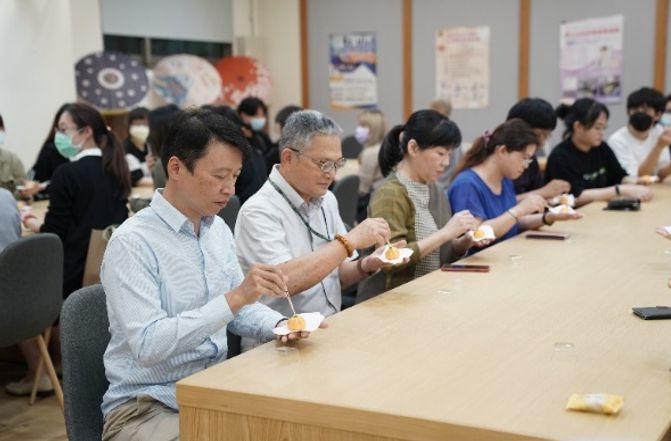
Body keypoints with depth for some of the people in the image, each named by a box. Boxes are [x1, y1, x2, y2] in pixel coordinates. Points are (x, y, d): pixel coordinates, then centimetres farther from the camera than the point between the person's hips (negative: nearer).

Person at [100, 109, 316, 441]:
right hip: (147, 406, -7)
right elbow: (147, 345, -25)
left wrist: (280, 325, -6)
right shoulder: (132, 242, -17)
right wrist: (234, 298, -30)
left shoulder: (218, 229, 6)